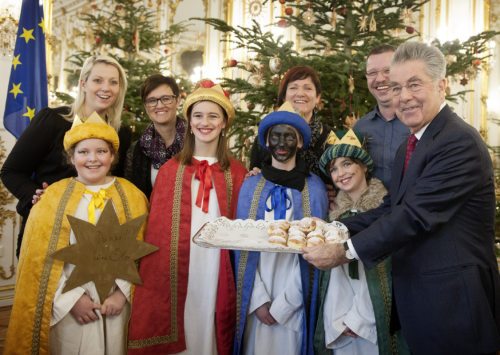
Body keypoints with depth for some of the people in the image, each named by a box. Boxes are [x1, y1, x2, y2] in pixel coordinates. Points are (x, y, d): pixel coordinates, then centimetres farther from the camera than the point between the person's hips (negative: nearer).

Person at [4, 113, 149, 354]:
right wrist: (72, 298, -9)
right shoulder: (53, 196, 0)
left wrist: (123, 293, -9)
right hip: (67, 306, 0)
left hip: (115, 302, 1)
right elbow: (42, 258, -2)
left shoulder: (131, 196, 2)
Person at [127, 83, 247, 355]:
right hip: (175, 273, 0)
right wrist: (154, 275, -3)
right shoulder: (169, 170, 4)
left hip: (217, 273, 0)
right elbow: (156, 229, 3)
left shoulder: (237, 173, 5)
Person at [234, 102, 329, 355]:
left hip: (294, 300, -1)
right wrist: (258, 299, -8)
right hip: (255, 299, 2)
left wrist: (282, 303, -9)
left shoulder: (314, 188, -2)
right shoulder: (251, 186, 3)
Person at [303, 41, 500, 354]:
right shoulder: (409, 148, 12)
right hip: (417, 296, 8)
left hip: (451, 301, -8)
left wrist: (347, 251, -18)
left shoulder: (460, 141, -19)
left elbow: (417, 215, -24)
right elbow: (392, 209, 10)